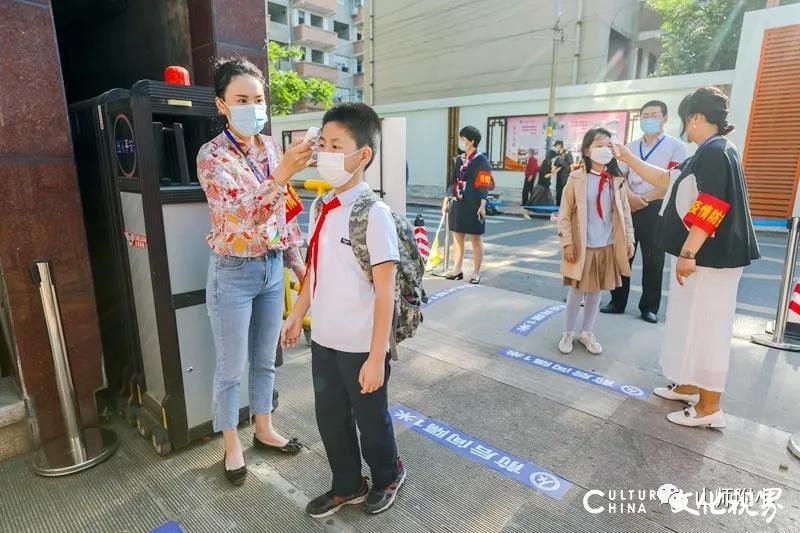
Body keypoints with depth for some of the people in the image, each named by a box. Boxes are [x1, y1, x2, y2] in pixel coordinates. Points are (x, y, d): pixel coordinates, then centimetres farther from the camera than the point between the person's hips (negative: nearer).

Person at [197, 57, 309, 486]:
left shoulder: (271, 146, 4)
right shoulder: (212, 155, -15)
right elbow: (242, 214, -29)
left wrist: (296, 256, 12)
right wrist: (283, 173, -42)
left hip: (272, 268, 6)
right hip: (234, 273, -6)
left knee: (265, 358, 18)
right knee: (232, 366, 9)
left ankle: (264, 429, 38)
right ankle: (231, 445, 30)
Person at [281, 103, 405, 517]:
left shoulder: (374, 214, -19)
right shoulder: (320, 207, 2)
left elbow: (385, 292, -19)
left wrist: (376, 357, -18)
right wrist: (297, 317, 17)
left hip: (360, 346, -6)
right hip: (323, 339, 7)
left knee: (370, 419, 17)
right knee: (330, 418, 21)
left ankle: (388, 476, 47)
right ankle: (347, 486, 47)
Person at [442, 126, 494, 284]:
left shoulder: (481, 160, -8)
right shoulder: (459, 160, 11)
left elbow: (484, 185, -12)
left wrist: (482, 206, -17)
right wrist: (446, 201, 12)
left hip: (473, 206, -7)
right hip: (457, 204, 7)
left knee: (475, 239, 3)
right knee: (457, 238, 10)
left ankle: (476, 273, 11)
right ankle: (458, 270, 21)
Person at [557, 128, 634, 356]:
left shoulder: (616, 180, 3)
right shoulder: (576, 178, -8)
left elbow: (624, 212, 8)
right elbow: (564, 214, -8)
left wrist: (629, 240, 5)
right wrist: (567, 243, -11)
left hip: (607, 247, 4)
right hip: (582, 246, -3)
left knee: (596, 291, 13)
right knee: (577, 291, 7)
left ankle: (587, 333, 28)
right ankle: (569, 333, 24)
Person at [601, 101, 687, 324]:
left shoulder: (676, 147, 0)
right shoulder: (630, 147, 12)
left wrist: (644, 199, -12)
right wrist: (630, 197, -12)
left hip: (656, 209, -3)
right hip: (629, 207, 4)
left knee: (653, 260, 3)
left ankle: (649, 307, 14)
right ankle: (618, 301, 18)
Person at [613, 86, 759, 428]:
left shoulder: (716, 152, -16)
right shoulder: (708, 153, 15)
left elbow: (709, 210, -25)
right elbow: (667, 180, 25)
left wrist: (687, 254, -25)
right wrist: (628, 159, 25)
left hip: (710, 258, -10)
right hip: (702, 255, 10)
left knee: (705, 327, -3)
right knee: (692, 323, 17)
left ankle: (709, 407, 8)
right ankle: (688, 387, 30)